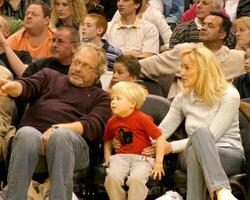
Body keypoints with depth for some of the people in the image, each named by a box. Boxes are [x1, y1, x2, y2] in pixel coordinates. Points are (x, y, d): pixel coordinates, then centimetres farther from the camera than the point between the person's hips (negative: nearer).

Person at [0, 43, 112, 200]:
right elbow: (27, 87, 11)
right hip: (33, 136, 1)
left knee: (61, 135, -37)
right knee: (27, 133, -35)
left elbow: (94, 125, 3)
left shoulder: (101, 97, 24)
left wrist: (58, 129, -15)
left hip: (71, 141, -1)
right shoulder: (50, 76, 31)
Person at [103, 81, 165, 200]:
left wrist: (159, 162, -9)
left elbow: (160, 137, -8)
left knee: (136, 179, -34)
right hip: (121, 156, 4)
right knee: (112, 177, -27)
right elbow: (107, 140, 28)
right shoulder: (112, 121, 8)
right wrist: (107, 157, 11)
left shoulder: (142, 119, -8)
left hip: (142, 158, -4)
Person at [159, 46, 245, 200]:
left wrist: (172, 147, -14)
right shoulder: (182, 98, 14)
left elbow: (211, 137, -12)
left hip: (229, 155, -3)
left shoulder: (229, 95, -4)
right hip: (192, 154, 3)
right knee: (200, 132, -37)